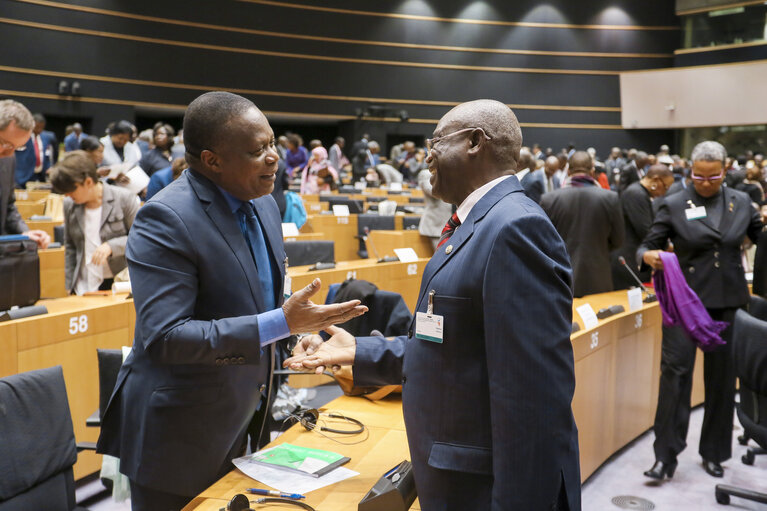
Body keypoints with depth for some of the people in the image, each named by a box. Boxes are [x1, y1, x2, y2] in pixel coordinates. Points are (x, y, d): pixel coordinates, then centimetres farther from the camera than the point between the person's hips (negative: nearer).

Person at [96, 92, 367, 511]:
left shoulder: (264, 204, 4)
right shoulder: (165, 219, -22)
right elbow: (164, 336, -28)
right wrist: (281, 324, -31)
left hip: (246, 419, 7)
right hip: (180, 434, -7)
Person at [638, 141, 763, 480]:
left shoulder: (741, 202, 7)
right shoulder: (673, 206, -1)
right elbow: (648, 246, -3)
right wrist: (649, 256, -25)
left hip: (728, 300, 3)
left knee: (722, 375, 9)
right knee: (675, 369, -8)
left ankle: (714, 452, 24)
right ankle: (666, 454, -1)